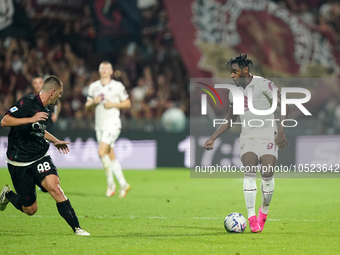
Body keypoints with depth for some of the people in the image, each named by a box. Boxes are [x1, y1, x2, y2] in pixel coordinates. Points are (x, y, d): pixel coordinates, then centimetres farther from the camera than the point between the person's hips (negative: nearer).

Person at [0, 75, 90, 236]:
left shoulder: (44, 110, 11)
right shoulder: (27, 102, -14)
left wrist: (55, 141, 33)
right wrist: (31, 119, -29)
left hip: (40, 157, 6)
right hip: (20, 162, -6)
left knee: (54, 187, -23)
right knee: (30, 209, 1)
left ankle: (76, 228, -25)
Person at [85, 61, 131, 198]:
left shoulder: (118, 86, -2)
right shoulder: (93, 87, 12)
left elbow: (127, 103, 2)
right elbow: (87, 106, 16)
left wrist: (114, 104, -12)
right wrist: (93, 102, -6)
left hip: (112, 123, -6)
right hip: (99, 124, 6)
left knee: (102, 152, -20)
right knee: (111, 157, 7)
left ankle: (110, 183, -7)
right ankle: (123, 184, 16)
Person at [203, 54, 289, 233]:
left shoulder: (263, 84, -5)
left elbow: (283, 105, -10)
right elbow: (230, 119, 25)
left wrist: (281, 131, -20)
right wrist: (213, 138, 18)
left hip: (268, 136, -3)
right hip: (247, 137, 3)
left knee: (267, 173, -16)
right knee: (250, 170, -19)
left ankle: (264, 210, 11)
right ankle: (251, 217, -21)